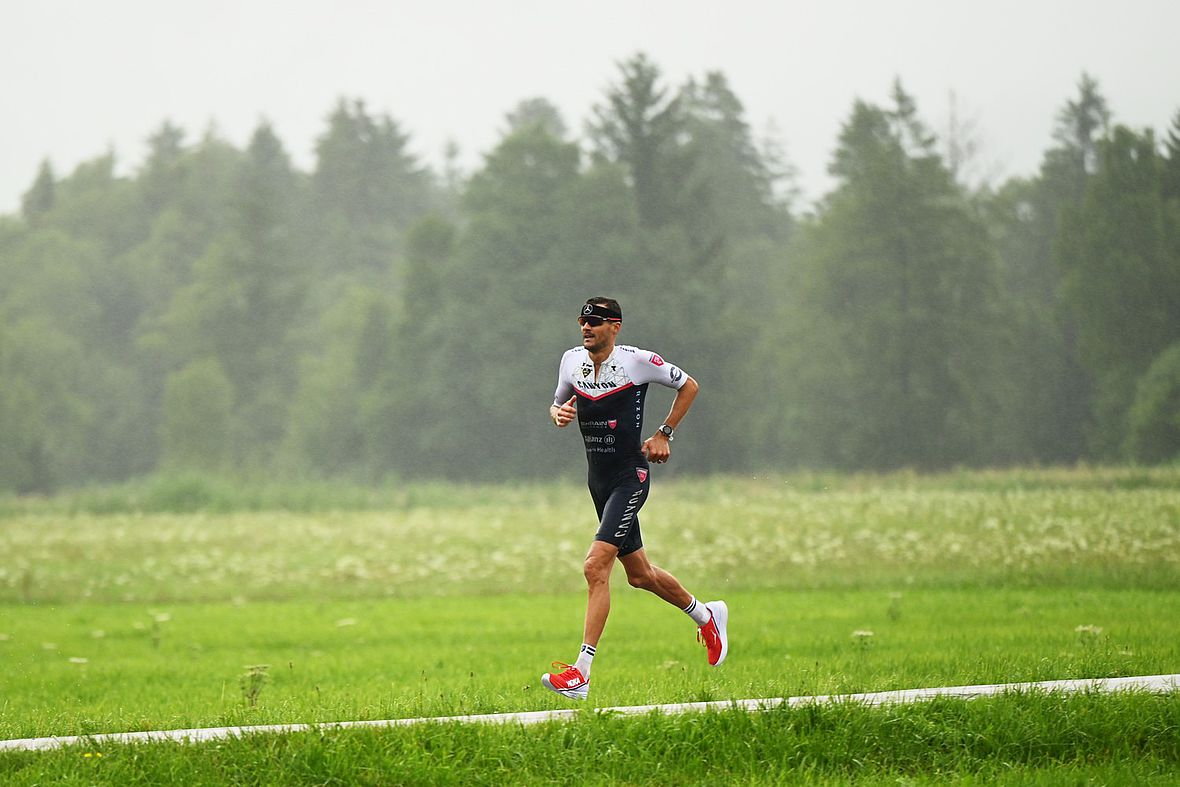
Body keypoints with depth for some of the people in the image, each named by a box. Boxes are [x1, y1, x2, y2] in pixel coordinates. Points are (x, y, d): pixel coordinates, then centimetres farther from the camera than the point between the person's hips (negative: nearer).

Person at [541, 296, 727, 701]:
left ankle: (581, 672, -22)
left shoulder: (637, 361, -11)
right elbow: (558, 404, 19)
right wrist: (559, 414, -5)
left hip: (630, 477, -7)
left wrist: (663, 434, -1)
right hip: (598, 480, 7)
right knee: (640, 574, 15)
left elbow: (689, 386, 3)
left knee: (596, 565, -20)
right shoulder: (572, 360, 3)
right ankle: (705, 615, 41)